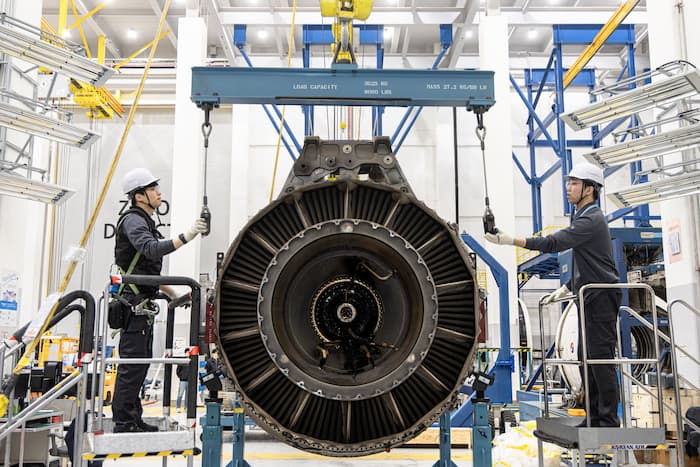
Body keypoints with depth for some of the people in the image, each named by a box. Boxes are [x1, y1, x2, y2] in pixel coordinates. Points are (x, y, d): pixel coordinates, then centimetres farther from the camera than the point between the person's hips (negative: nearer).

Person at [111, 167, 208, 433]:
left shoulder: (145, 222, 21)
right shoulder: (133, 221, -10)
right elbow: (152, 249, -31)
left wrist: (171, 294, 24)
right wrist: (186, 236, -37)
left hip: (143, 303, 10)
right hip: (133, 303, -10)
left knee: (141, 361, 13)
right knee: (133, 363, -8)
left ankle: (133, 419, 20)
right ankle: (123, 422, -3)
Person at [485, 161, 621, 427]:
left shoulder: (591, 220, -14)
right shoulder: (584, 218, 19)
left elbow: (554, 243, -27)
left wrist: (512, 241, -31)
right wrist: (567, 288, 16)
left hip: (601, 298, -10)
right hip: (591, 299, 10)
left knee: (601, 360, -7)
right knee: (586, 359, 12)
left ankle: (609, 421, 0)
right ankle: (595, 418, 20)